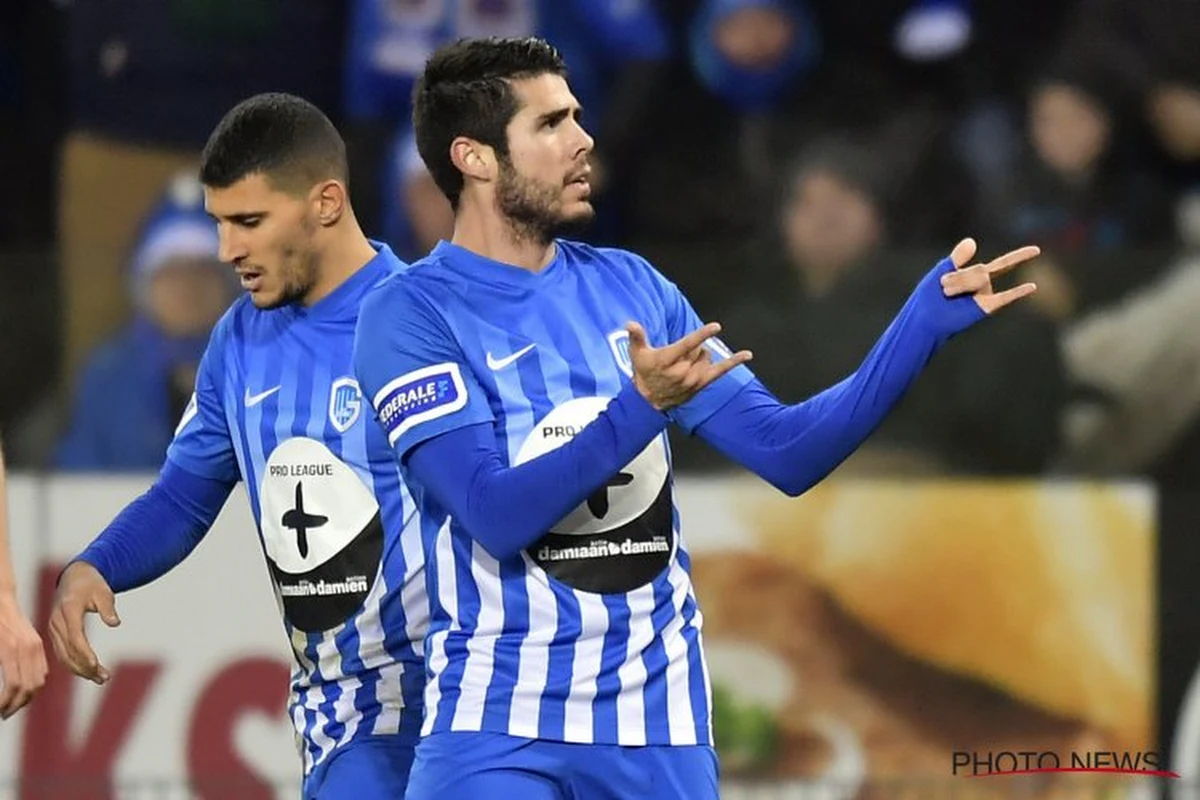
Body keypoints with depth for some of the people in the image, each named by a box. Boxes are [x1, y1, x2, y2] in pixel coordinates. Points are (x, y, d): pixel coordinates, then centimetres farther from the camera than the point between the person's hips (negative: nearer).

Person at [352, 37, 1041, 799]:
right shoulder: (410, 314, -8)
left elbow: (787, 451, 4)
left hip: (658, 718, 5)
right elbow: (495, 515, -19)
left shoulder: (632, 287, 8)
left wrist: (923, 325, -5)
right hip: (497, 725, -5)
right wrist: (640, 410, -30)